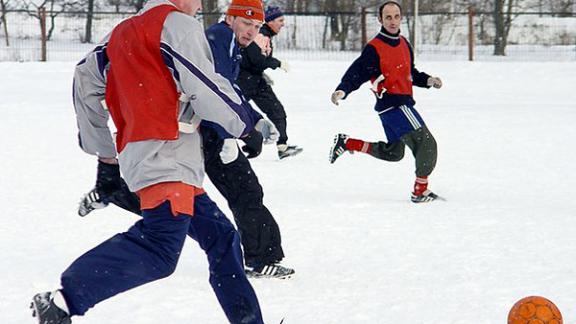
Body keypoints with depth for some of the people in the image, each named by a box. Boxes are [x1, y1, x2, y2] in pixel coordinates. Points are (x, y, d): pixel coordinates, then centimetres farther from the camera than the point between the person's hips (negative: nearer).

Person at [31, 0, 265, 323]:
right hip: (166, 154, -10)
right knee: (159, 249, -23)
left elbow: (86, 78, 25)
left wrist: (101, 147, 30)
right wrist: (246, 122, 9)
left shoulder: (122, 33, 23)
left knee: (220, 236, 16)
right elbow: (205, 89, -7)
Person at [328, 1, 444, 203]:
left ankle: (347, 143, 28)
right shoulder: (374, 49, -13)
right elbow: (357, 72, -18)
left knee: (393, 152, 22)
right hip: (392, 104, -9)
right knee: (426, 143, -13)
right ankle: (420, 191, -6)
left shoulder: (404, 44, 12)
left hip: (403, 102, 9)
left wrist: (428, 81, 6)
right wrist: (342, 91, -32)